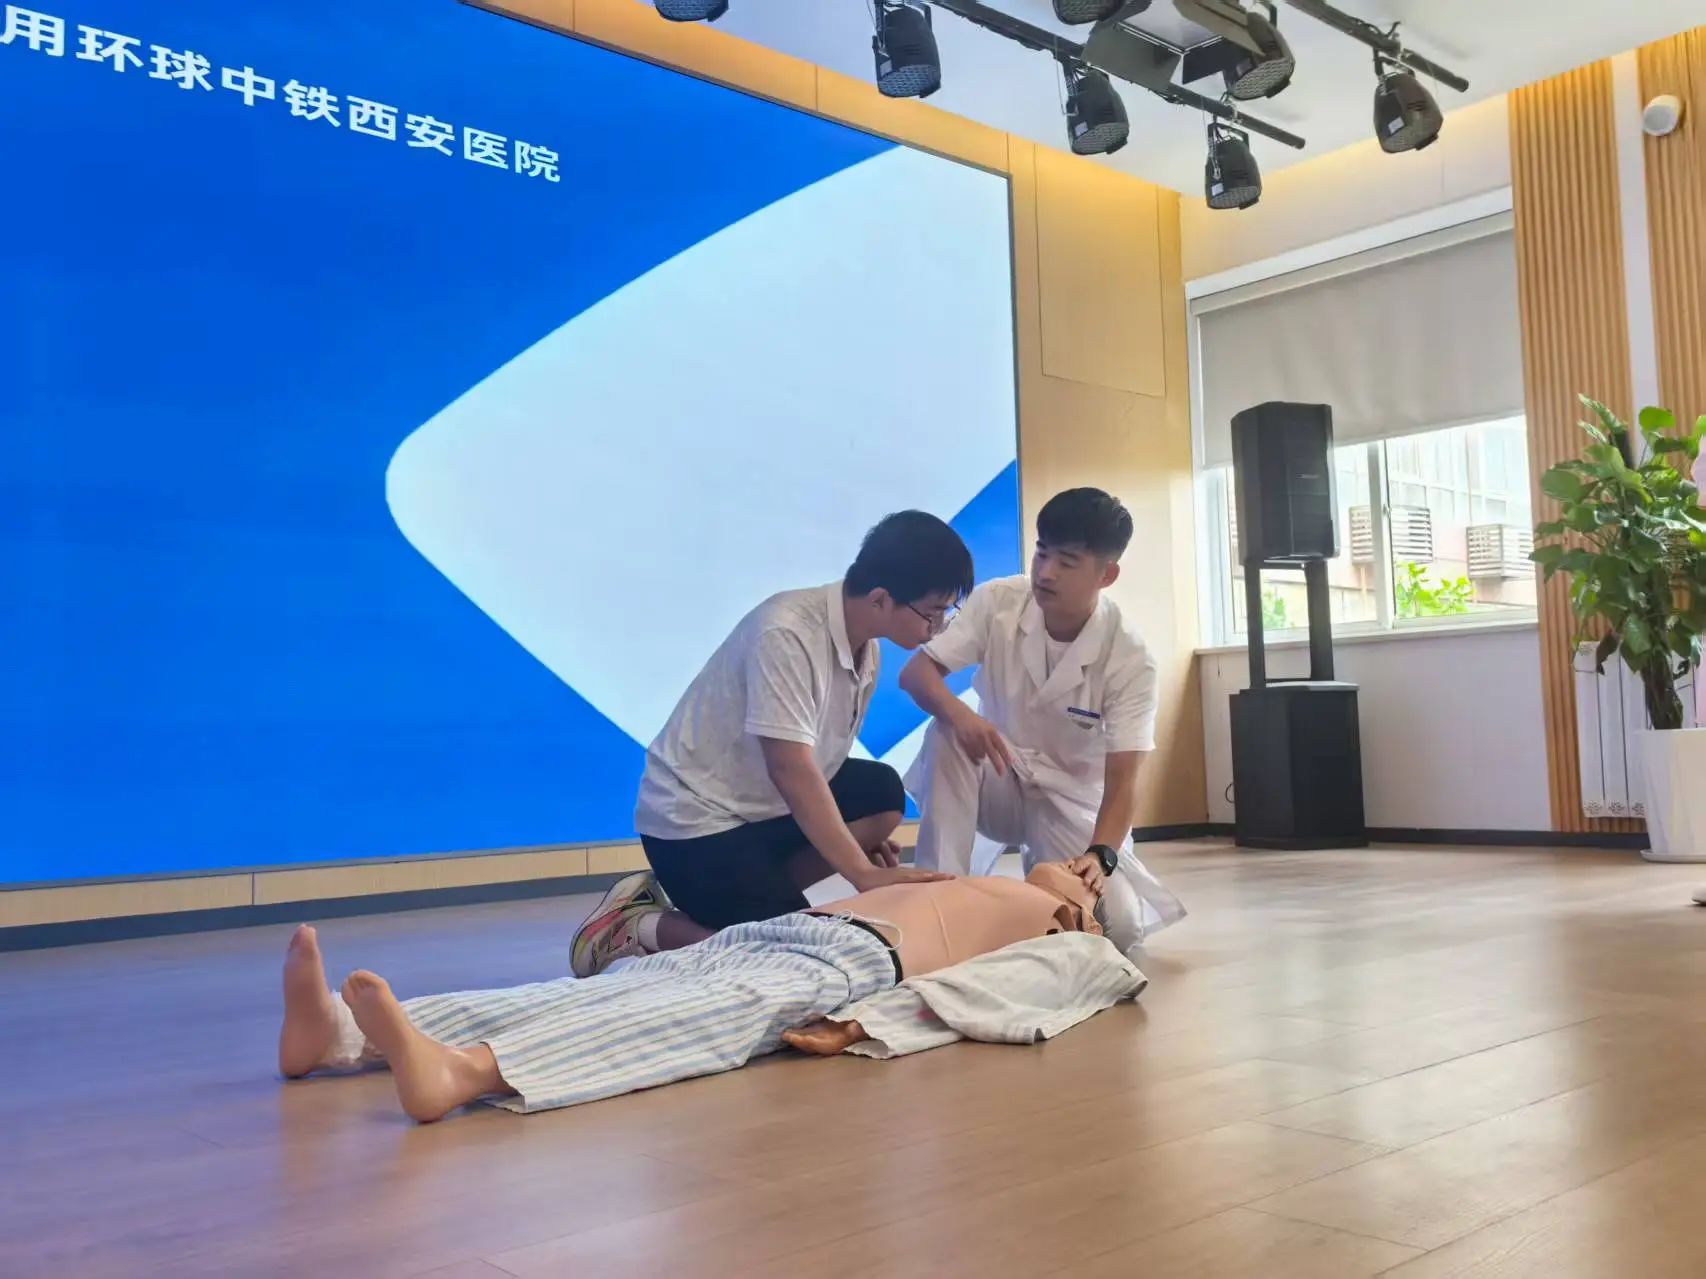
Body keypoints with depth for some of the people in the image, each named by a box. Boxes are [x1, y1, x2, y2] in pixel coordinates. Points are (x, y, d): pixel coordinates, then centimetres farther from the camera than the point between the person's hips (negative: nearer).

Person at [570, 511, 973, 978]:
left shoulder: (866, 649, 1)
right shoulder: (786, 632, -26)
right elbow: (790, 769, -30)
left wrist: (860, 834, -2)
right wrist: (863, 873, -29)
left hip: (768, 805, 8)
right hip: (695, 816, -8)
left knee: (882, 795, -11)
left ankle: (752, 893, -1)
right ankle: (640, 926, 0)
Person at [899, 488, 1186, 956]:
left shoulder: (1130, 659, -21)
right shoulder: (996, 602, -16)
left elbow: (1122, 780, -24)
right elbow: (915, 672, -21)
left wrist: (1098, 857, -43)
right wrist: (960, 714, -43)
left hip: (1072, 800, -1)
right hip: (1000, 781, 1)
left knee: (1118, 925, -23)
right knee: (947, 735, -32)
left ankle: (1045, 870, 10)